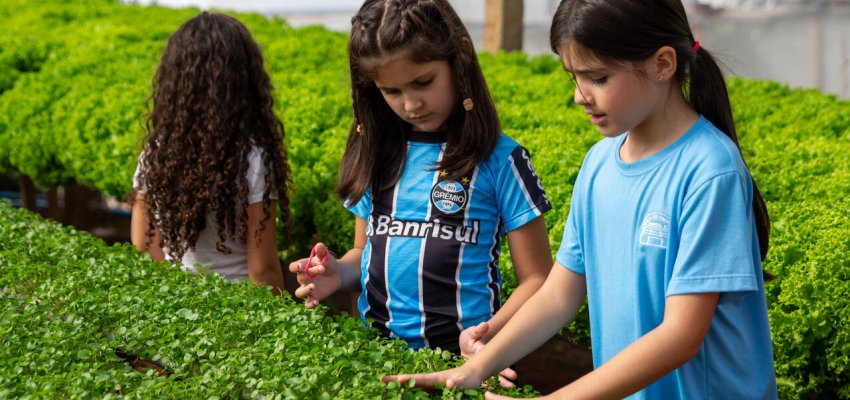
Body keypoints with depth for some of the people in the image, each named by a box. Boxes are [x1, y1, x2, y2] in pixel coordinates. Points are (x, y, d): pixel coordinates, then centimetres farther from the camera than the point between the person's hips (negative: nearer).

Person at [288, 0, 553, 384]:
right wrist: (338, 273, -5)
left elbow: (536, 280, -5)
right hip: (374, 349, 4)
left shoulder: (500, 160, -7)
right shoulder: (376, 155, 6)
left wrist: (490, 334, -21)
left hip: (460, 355, -4)